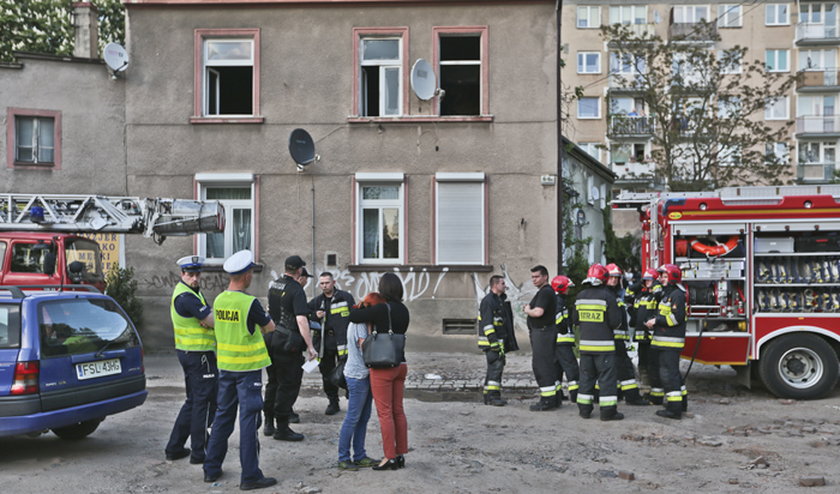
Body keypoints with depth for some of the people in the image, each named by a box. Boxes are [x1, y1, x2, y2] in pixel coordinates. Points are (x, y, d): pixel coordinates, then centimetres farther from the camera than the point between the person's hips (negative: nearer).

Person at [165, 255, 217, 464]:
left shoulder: (191, 293, 13)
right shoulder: (186, 297, -20)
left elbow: (206, 317, 10)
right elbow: (213, 321, -20)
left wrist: (207, 319, -12)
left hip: (187, 353, 11)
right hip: (199, 355, -11)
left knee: (193, 401, 18)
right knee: (205, 402, -2)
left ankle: (174, 447, 23)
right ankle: (199, 453, 4)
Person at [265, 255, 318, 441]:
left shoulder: (273, 285, 9)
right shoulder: (296, 290, -17)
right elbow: (301, 319, -25)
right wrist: (310, 346, -24)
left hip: (272, 340, 8)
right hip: (288, 343, -8)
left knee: (274, 382, 19)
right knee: (288, 385, 0)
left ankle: (269, 422, 28)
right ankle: (282, 428, 5)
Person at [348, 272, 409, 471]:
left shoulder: (383, 309, -16)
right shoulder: (403, 310, 7)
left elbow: (353, 316, -17)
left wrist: (360, 306, 4)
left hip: (383, 366, -7)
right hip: (400, 364, 7)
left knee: (385, 413, 1)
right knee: (398, 411, 13)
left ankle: (390, 458, 6)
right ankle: (400, 455, 20)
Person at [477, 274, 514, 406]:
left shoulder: (500, 300, 19)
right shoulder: (488, 301, -13)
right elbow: (487, 323, -20)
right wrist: (493, 341, -25)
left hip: (499, 340, 10)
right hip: (490, 341, -10)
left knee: (495, 367, 11)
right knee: (496, 366, -14)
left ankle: (489, 396, 16)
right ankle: (493, 396, -13)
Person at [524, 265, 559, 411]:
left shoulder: (545, 292, -15)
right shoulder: (543, 291, 19)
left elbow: (538, 312, -25)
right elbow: (535, 310, 22)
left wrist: (527, 310, -8)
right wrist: (529, 309, 3)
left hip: (543, 332, -11)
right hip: (539, 332, 11)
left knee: (542, 366, -9)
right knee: (547, 366, 14)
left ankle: (547, 401, -6)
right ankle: (553, 399, 21)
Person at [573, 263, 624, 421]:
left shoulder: (581, 296, 5)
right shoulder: (607, 296, -12)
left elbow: (575, 319, 12)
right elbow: (615, 322, -12)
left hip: (585, 343, 5)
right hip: (603, 344, -5)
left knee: (586, 375, 13)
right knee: (607, 377, 0)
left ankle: (584, 408, 16)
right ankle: (608, 411, 2)